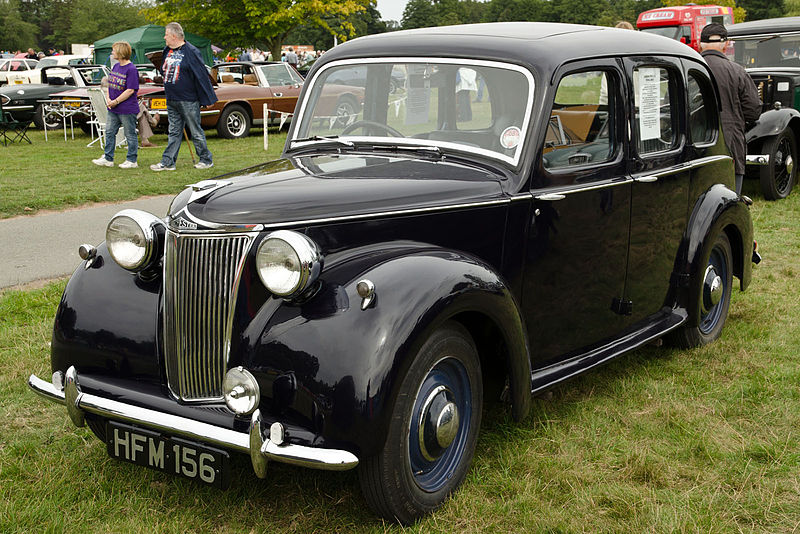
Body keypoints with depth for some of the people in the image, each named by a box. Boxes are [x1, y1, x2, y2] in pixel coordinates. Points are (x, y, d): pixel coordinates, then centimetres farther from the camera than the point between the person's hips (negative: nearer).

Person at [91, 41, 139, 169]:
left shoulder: (131, 69, -15)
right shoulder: (116, 67, 10)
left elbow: (130, 90, -19)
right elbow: (110, 84, 16)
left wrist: (116, 101, -16)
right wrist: (109, 99, 0)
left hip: (127, 109, -9)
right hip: (113, 109, 9)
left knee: (130, 135, 2)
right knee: (109, 132, 12)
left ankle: (132, 161, 11)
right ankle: (108, 159, 20)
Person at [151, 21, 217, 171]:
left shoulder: (191, 51, -12)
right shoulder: (168, 51, 11)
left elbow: (202, 75, -13)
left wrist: (208, 99, -13)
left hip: (188, 101, -7)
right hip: (171, 101, 7)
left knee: (196, 132, 1)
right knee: (174, 132, 9)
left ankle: (206, 160, 12)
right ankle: (168, 162, 9)